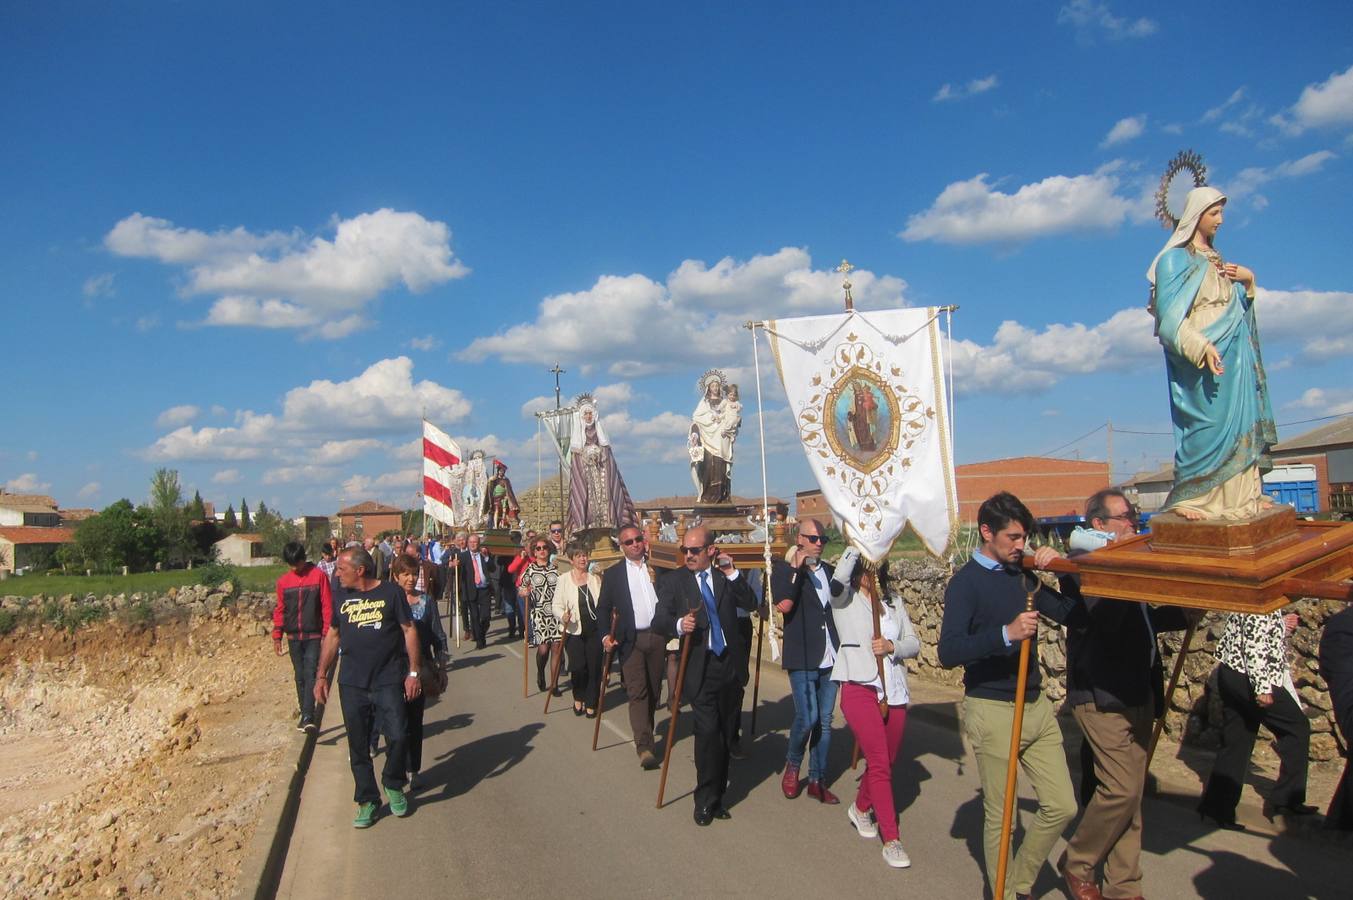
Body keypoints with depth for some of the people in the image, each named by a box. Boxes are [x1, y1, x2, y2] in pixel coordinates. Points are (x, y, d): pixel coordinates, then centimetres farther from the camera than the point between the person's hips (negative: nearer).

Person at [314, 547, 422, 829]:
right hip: (351, 684, 4)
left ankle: (393, 786, 18)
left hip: (389, 681, -4)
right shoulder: (341, 598, 9)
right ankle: (367, 800, 22)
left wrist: (413, 672, -7)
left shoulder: (391, 593, -4)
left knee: (397, 736, -8)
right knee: (358, 745, 8)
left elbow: (409, 631, -3)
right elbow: (332, 636, 16)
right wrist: (321, 675, 11)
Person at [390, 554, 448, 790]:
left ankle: (414, 770, 16)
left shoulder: (427, 600, 1)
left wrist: (442, 668, 2)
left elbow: (438, 635, 5)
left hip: (421, 668, 1)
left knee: (415, 720, 6)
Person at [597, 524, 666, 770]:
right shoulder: (612, 574, 5)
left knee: (653, 691, 11)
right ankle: (645, 746, -12)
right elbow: (603, 608, 4)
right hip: (630, 640, -2)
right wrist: (605, 635, -7)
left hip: (658, 637, 2)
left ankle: (646, 731, 29)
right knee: (637, 692, -10)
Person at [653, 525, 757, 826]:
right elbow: (659, 619, -9)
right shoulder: (673, 580, 0)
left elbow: (751, 604, -1)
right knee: (708, 731, -12)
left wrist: (732, 574, -8)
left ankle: (715, 797, 27)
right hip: (699, 668, -3)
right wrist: (679, 624, -28)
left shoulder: (726, 577, 9)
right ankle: (706, 800, 6)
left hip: (729, 665, 3)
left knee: (725, 734, 11)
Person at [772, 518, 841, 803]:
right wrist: (796, 568, -18)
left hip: (830, 659, 5)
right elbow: (783, 605, -19)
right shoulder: (784, 568, -3)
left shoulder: (831, 571, 13)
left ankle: (817, 781, 21)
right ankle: (792, 765, 17)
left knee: (825, 722, 9)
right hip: (802, 658, -5)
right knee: (807, 718, -11)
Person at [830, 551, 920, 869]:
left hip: (894, 692, 5)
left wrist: (892, 646, -12)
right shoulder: (843, 599, -1)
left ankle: (861, 807, 41)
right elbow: (839, 579, -26)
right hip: (860, 688, -5)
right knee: (879, 762, -8)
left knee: (888, 761, 16)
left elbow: (914, 644, 8)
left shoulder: (894, 602, 13)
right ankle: (891, 839, 2)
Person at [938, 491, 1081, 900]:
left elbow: (1070, 614, 9)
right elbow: (948, 652, -22)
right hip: (992, 710, -7)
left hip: (1036, 706, 7)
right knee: (999, 816, 5)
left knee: (1061, 806, 10)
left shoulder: (1021, 575, 9)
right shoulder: (966, 582, -12)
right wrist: (1006, 634, -33)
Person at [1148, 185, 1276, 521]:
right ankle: (1191, 498, 0)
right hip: (1202, 361, -8)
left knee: (1238, 423, 6)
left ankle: (1240, 494, 12)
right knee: (1207, 427, -9)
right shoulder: (1176, 259, -5)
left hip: (1233, 357, 8)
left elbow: (1237, 307, 25)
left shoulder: (1216, 261, 18)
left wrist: (1248, 279, 7)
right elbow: (1168, 315, -16)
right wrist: (1203, 347, -26)